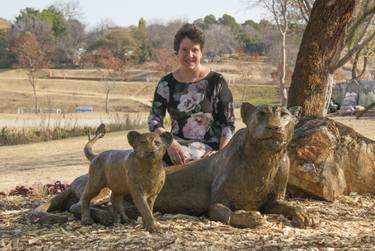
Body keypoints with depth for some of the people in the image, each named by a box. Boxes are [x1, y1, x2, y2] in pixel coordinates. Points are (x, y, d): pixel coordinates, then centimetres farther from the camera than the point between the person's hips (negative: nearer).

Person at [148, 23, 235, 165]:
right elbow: (154, 120, 2)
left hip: (210, 148, -3)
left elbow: (228, 123, 3)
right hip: (177, 146, 3)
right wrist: (170, 143, -19)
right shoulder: (166, 84, 8)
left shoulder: (216, 82, 3)